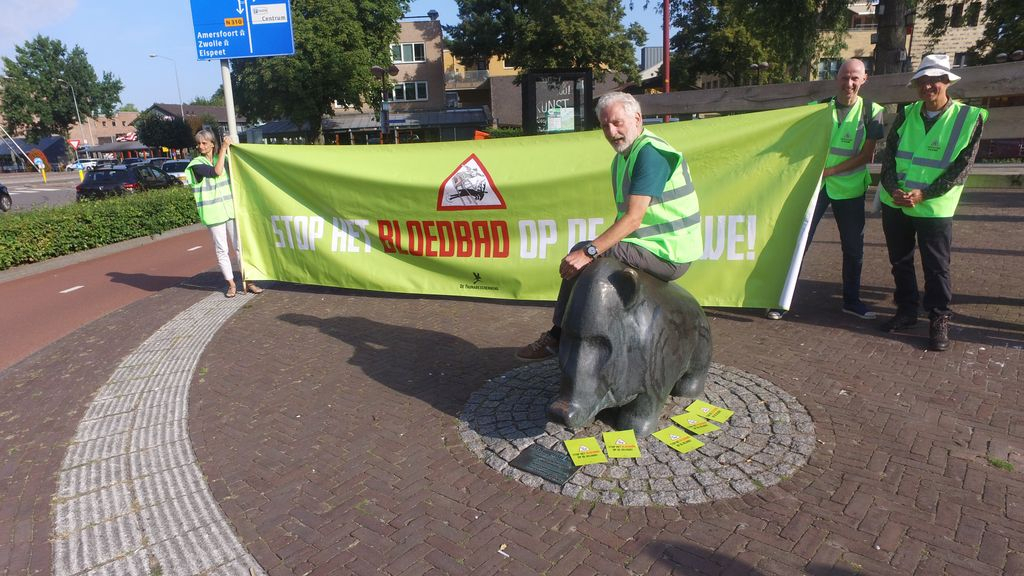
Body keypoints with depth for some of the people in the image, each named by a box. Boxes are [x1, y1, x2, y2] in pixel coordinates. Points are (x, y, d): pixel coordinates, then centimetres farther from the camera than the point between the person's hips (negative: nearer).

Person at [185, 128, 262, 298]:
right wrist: (223, 148, -15)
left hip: (230, 208, 3)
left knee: (240, 246, 4)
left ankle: (248, 282, 9)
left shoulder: (224, 158, 10)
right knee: (221, 250, 2)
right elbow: (216, 172, -19)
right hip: (213, 212, -3)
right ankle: (231, 284, 11)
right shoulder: (197, 164, -2)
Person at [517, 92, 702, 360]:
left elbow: (634, 218, -26)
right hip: (662, 248, 10)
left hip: (667, 255, -10)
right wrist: (599, 247, 4)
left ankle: (557, 337, -2)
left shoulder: (650, 152, -17)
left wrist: (590, 252, -29)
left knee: (580, 257, -14)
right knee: (583, 252, 14)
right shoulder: (622, 158, 15)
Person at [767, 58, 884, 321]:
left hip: (850, 188, 0)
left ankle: (851, 300, 25)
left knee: (853, 246, 9)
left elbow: (866, 155, -7)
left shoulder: (871, 111, -1)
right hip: (816, 184, 0)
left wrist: (830, 171, -16)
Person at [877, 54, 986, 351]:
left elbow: (962, 166, -9)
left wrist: (923, 194, -17)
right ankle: (906, 310, 27)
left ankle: (939, 320, 15)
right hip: (894, 203, 4)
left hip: (935, 207, -4)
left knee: (936, 267, 2)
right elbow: (889, 154, 2)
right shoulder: (906, 114, 5)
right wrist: (894, 190, -13)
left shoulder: (970, 118, -5)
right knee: (900, 261, 12)